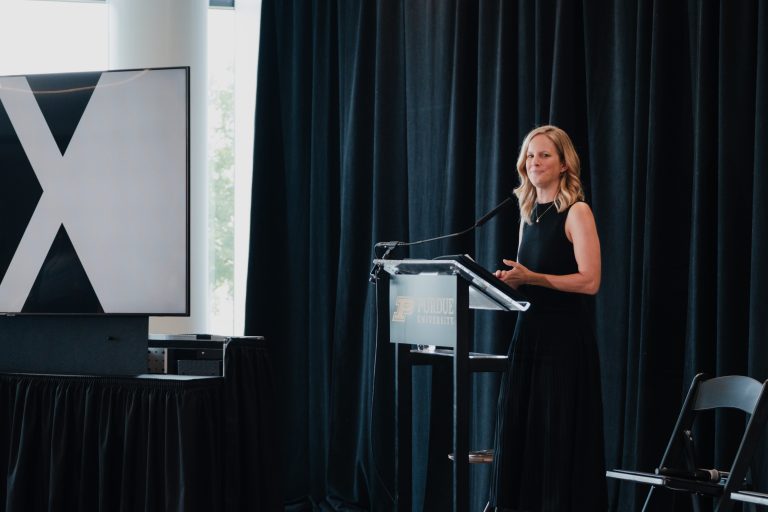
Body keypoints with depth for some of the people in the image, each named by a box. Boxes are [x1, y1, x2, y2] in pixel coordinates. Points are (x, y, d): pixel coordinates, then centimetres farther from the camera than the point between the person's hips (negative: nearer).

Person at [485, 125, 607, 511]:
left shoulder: (576, 213, -7)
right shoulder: (529, 213, 15)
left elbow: (589, 281, -15)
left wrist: (531, 278, -20)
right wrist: (509, 280, 2)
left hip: (564, 338, -7)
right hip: (528, 331, 7)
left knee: (559, 435, -5)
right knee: (518, 433, 4)